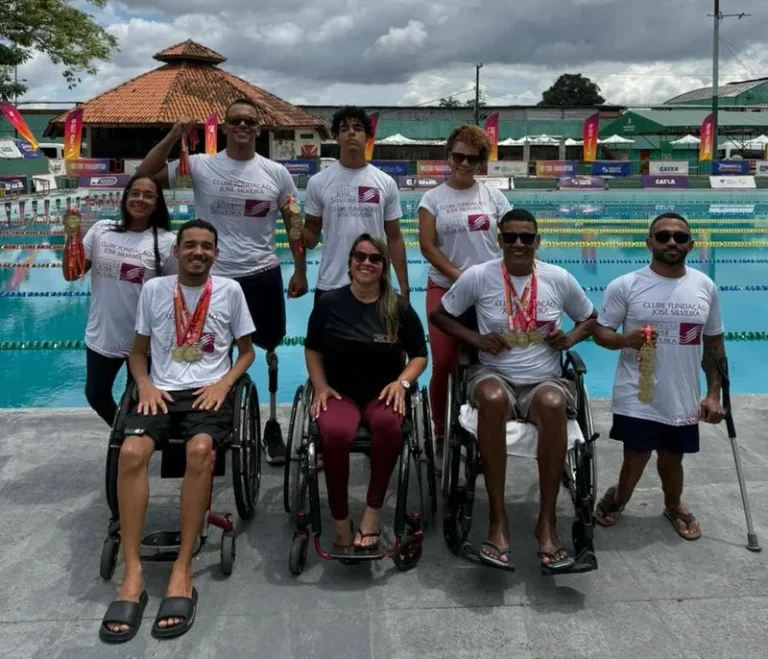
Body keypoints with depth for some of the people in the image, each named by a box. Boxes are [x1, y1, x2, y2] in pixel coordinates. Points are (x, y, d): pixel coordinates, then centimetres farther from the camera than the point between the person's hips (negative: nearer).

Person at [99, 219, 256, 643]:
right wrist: (145, 385, -3)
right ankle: (133, 574, -24)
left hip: (209, 392, -1)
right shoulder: (154, 289, 11)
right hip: (161, 392, 2)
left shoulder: (230, 291, 8)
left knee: (199, 449, -35)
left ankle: (182, 571, -27)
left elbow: (247, 351, 12)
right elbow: (138, 351, 17)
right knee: (131, 452, -29)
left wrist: (224, 383, -6)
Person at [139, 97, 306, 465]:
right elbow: (144, 177, -7)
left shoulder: (276, 173, 2)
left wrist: (300, 271, 3)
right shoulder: (200, 166, -3)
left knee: (270, 352, 11)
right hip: (214, 278, -1)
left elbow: (294, 224, 7)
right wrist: (173, 136, -16)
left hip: (263, 276, 1)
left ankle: (272, 426, 26)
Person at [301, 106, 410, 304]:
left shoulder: (386, 183, 2)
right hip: (330, 287, -1)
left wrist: (404, 288, 2)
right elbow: (311, 238, 4)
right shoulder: (318, 182, -1)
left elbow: (395, 239, 5)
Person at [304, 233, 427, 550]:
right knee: (335, 433, -35)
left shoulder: (400, 308, 3)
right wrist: (321, 386, -2)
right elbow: (312, 349, 12)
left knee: (388, 424, -36)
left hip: (382, 392, 1)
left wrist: (402, 382, -8)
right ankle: (340, 521, -15)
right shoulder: (328, 303, 2)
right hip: (340, 392, 0)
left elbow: (420, 355, 11)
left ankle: (373, 512, -18)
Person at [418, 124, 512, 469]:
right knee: (443, 364, -4)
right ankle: (441, 435, 12)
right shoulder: (433, 198, 3)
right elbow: (427, 246, -6)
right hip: (445, 288, -1)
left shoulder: (493, 196, 6)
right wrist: (460, 277, -13)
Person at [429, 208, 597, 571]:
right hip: (494, 374, -1)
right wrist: (475, 338, -6)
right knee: (492, 398, -39)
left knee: (553, 403, -37)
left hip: (544, 379, 1)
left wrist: (572, 337, -3)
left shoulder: (560, 278, 3)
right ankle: (498, 519, -30)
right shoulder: (478, 276, -1)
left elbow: (591, 319, 19)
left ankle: (547, 521, -25)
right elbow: (439, 315, 9)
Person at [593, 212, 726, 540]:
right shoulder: (625, 285, -9)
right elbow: (600, 332, -4)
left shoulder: (706, 287, 2)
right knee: (635, 462, 1)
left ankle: (674, 506, 46)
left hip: (684, 399, 3)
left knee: (672, 458, 17)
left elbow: (714, 344, 9)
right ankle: (616, 499, 33)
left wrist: (714, 394, 6)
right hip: (637, 398, -3)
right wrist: (626, 339, -25)